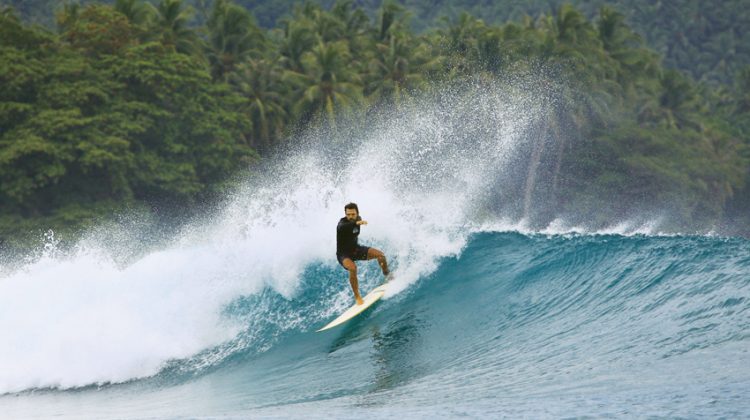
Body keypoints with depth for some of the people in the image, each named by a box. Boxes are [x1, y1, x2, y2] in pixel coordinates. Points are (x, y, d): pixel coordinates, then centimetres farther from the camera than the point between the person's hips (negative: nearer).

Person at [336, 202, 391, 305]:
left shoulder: (358, 219, -7)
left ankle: (387, 275, 21)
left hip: (356, 249, 6)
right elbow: (341, 227, -55)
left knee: (380, 254, -8)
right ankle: (357, 297, -24)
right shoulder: (343, 223, -28)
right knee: (352, 268, -35)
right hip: (344, 254, -6)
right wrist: (356, 223, -69)